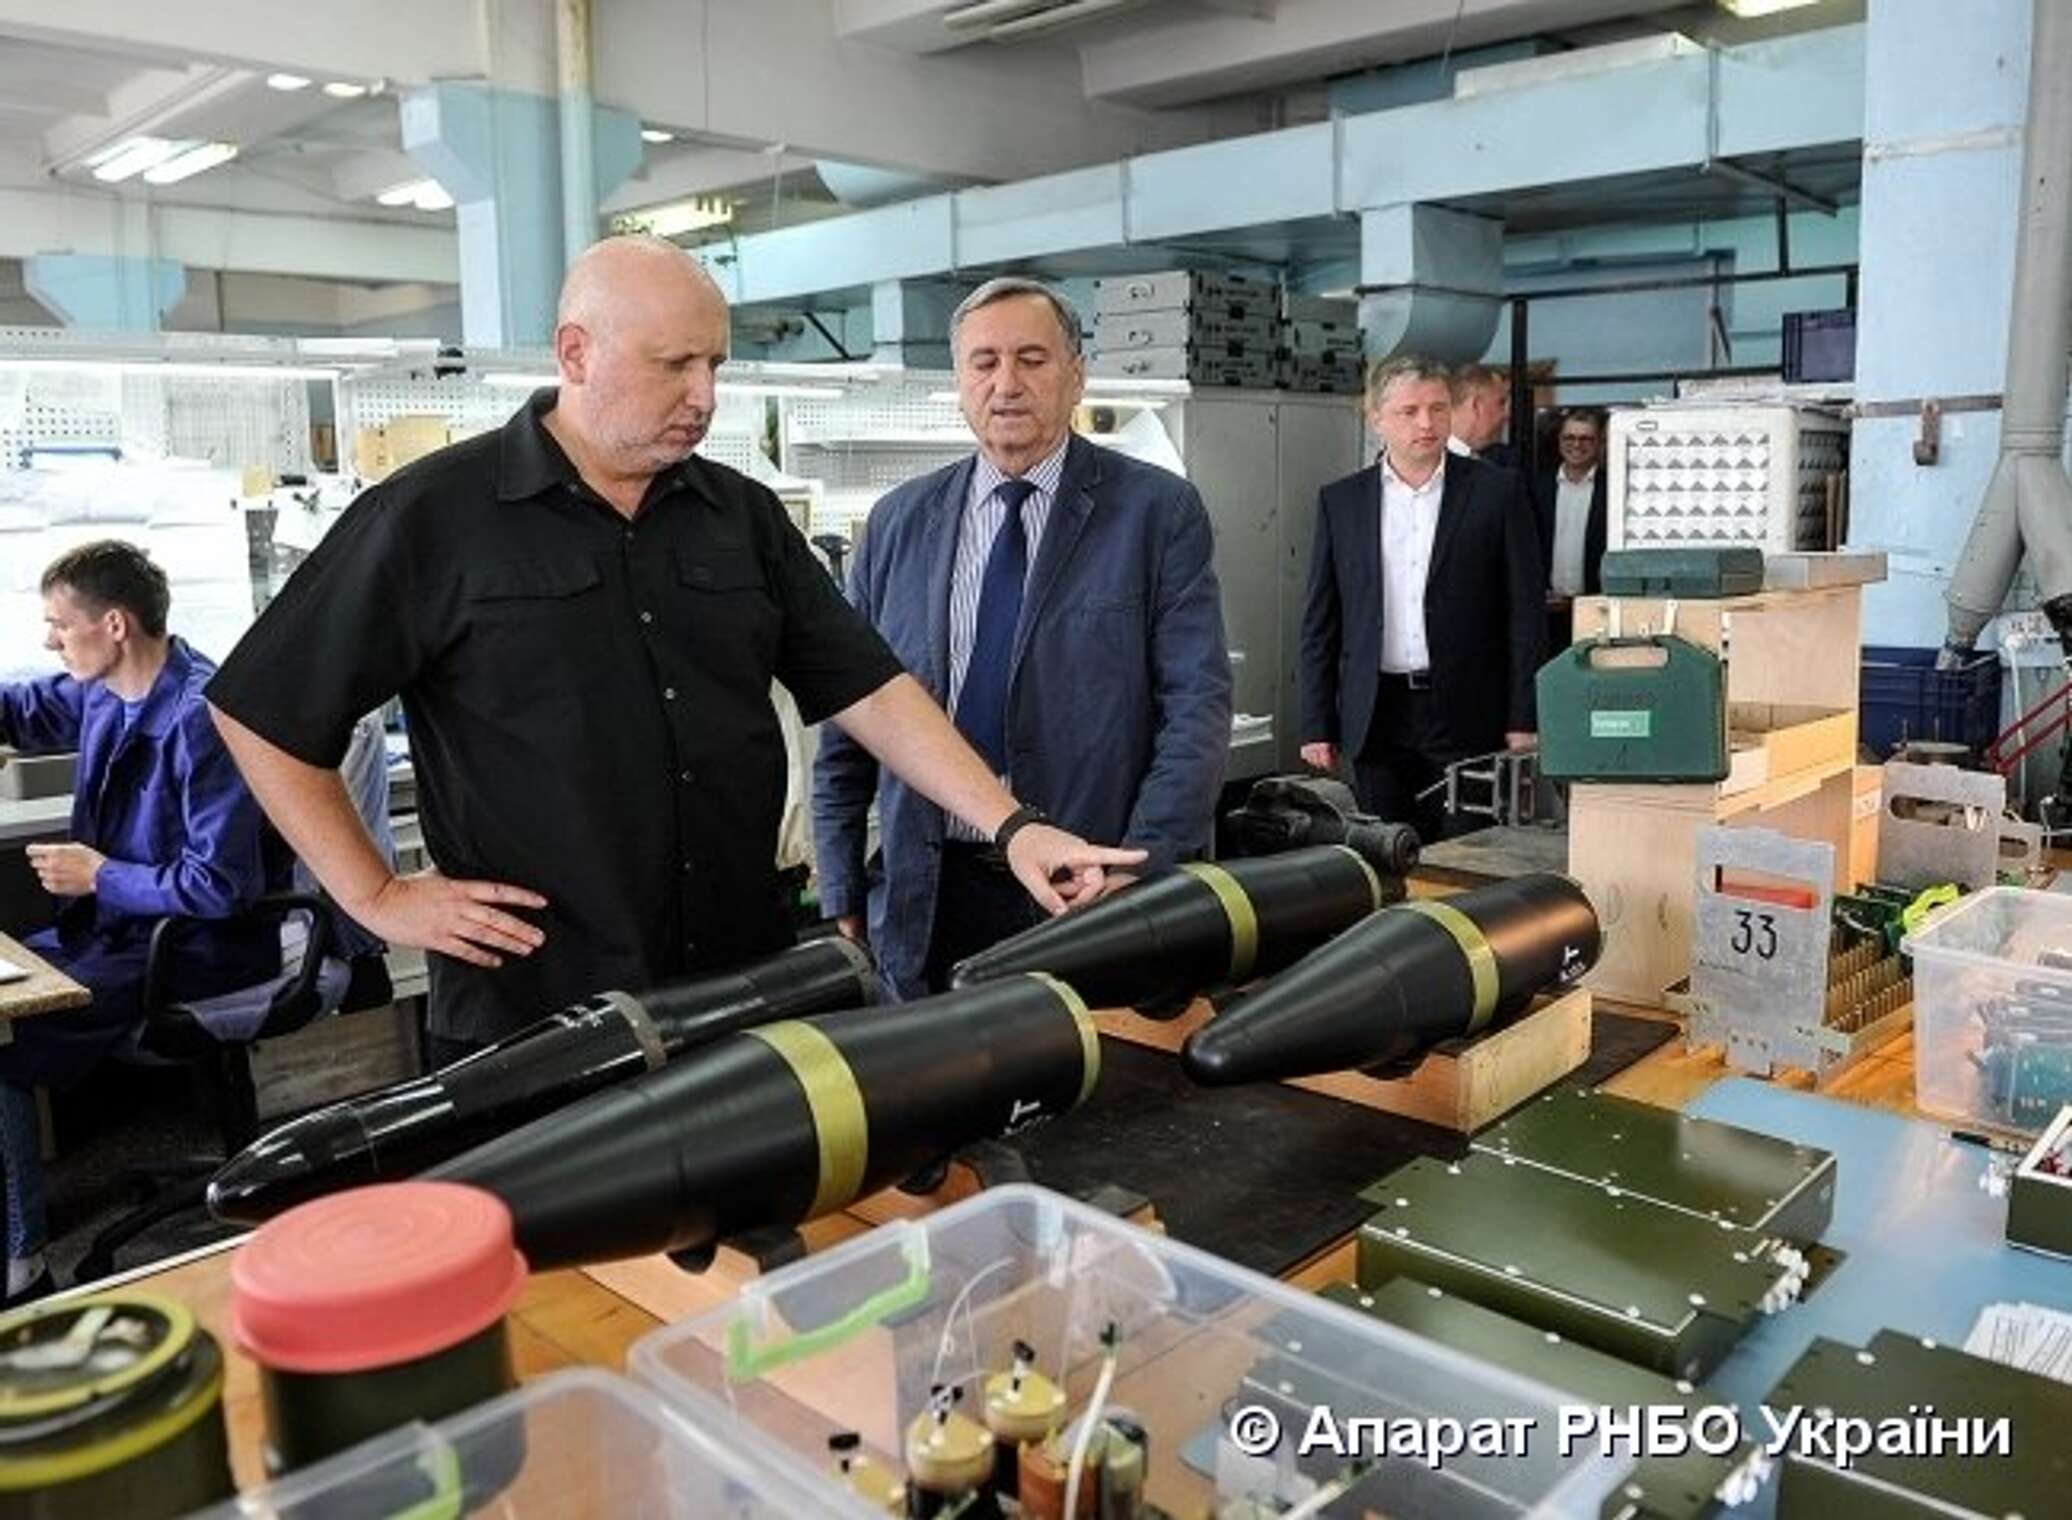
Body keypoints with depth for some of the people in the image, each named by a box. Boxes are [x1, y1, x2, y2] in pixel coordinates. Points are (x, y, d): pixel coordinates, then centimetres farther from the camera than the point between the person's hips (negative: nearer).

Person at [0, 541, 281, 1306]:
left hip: (197, 953, -10)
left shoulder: (200, 717, -24)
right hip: (125, 927, 10)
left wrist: (100, 877, -14)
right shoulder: (102, 692, 4)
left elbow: (220, 887, -26)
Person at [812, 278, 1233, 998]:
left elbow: (1197, 704, -7)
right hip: (921, 904, 3)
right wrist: (841, 897, 6)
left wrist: (1137, 871, -16)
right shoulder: (897, 522, 7)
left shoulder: (1160, 511, -2)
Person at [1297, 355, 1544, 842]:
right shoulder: (1340, 500, 6)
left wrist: (1523, 720, -4)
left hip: (1467, 715, -1)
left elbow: (1527, 612, 1)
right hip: (1376, 719, 2)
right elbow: (1320, 621, 7)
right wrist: (1317, 727, 3)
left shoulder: (1497, 490, 2)